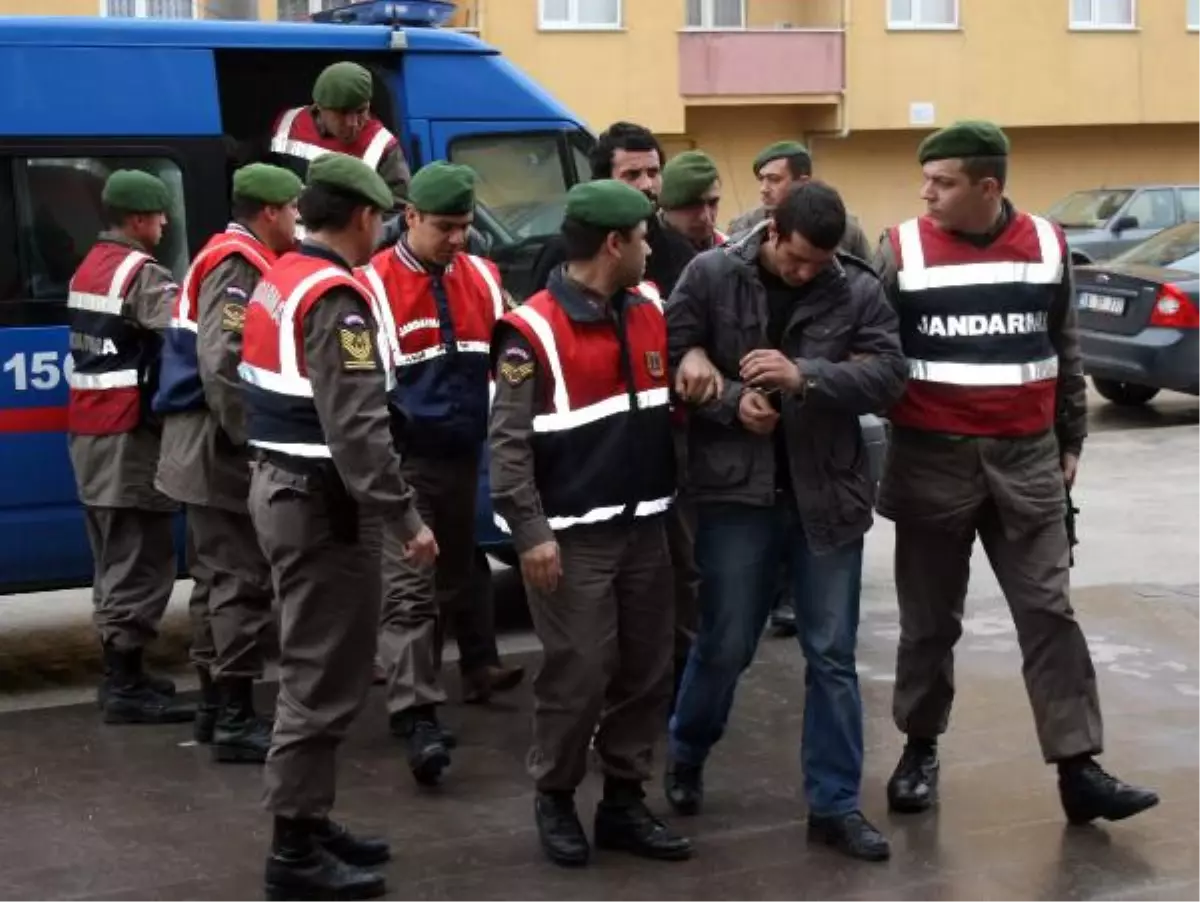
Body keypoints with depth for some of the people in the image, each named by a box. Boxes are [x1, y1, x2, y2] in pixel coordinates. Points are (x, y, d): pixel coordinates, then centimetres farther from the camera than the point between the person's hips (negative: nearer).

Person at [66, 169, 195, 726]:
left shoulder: (89, 269, 17)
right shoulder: (143, 274, -15)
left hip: (88, 432, 10)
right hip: (127, 438, -10)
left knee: (115, 560, 15)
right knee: (139, 562, -7)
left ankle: (120, 674, 22)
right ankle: (125, 688, -6)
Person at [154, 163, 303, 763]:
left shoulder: (224, 258, 17)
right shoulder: (240, 266, -15)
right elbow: (221, 363, -26)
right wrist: (251, 439, -21)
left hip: (206, 447, 11)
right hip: (221, 450, -11)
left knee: (226, 577, 16)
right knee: (245, 581, -7)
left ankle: (215, 705, 24)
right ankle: (234, 721, -3)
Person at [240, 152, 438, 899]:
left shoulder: (282, 280, 12)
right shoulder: (336, 297, -19)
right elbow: (355, 425, -26)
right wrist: (406, 516, -24)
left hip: (282, 487, 11)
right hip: (322, 503, -11)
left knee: (314, 669, 18)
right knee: (326, 679, -4)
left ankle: (309, 822, 28)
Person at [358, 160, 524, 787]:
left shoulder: (483, 278, 7)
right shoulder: (375, 285, -10)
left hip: (464, 453, 6)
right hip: (405, 459, -6)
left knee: (458, 573, 23)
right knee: (409, 588, -10)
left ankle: (480, 668, 41)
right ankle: (418, 717, -14)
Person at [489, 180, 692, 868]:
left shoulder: (652, 311, 8)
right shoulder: (534, 331, -12)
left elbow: (670, 403, 22)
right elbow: (509, 442, -13)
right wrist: (530, 532, -17)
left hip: (645, 526, 7)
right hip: (575, 535, -7)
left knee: (647, 671, 9)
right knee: (579, 674, -4)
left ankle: (625, 803, 22)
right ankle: (556, 800, 16)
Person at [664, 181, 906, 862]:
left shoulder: (860, 291, -2)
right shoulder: (711, 275, -3)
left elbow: (890, 377, -10)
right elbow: (671, 360, -2)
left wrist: (806, 377, -23)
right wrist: (729, 401, -17)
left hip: (828, 493, 1)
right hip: (738, 489, -1)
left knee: (832, 654, 7)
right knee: (725, 645, 9)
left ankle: (836, 803, 17)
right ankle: (686, 760, 35)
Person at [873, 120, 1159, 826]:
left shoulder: (1048, 247, 3)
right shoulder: (902, 251, -4)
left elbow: (1066, 353, 12)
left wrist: (1071, 442, 13)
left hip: (1026, 458, 1)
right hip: (933, 458, -1)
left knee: (1050, 613, 0)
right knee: (930, 620, 9)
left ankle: (1079, 769, 2)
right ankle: (921, 750, 25)